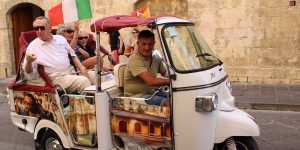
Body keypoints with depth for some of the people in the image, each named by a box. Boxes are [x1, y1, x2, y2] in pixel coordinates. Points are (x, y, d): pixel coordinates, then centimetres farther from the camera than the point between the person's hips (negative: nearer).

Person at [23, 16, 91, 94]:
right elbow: (29, 72, -1)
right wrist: (28, 62, -24)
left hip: (72, 72, 5)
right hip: (57, 77, -5)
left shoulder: (60, 38, 15)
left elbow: (73, 55, 21)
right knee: (84, 81, -30)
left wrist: (82, 68, 5)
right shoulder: (33, 46, 2)